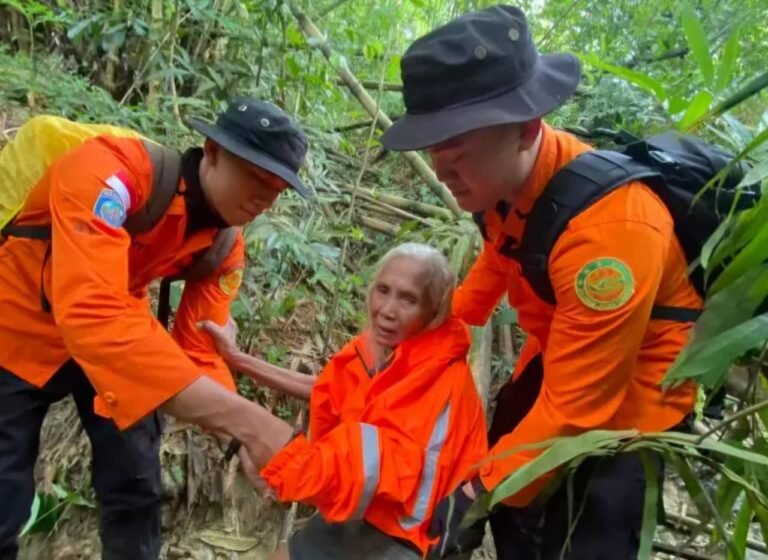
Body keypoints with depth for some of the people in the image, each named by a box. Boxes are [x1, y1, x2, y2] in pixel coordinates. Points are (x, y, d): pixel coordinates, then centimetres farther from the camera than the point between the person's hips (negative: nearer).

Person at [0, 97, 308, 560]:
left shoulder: (225, 247, -13)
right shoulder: (111, 170, -34)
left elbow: (199, 350, -11)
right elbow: (92, 316, -46)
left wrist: (251, 437, -30)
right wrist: (246, 419, -50)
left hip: (119, 336, 5)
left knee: (136, 485, 7)